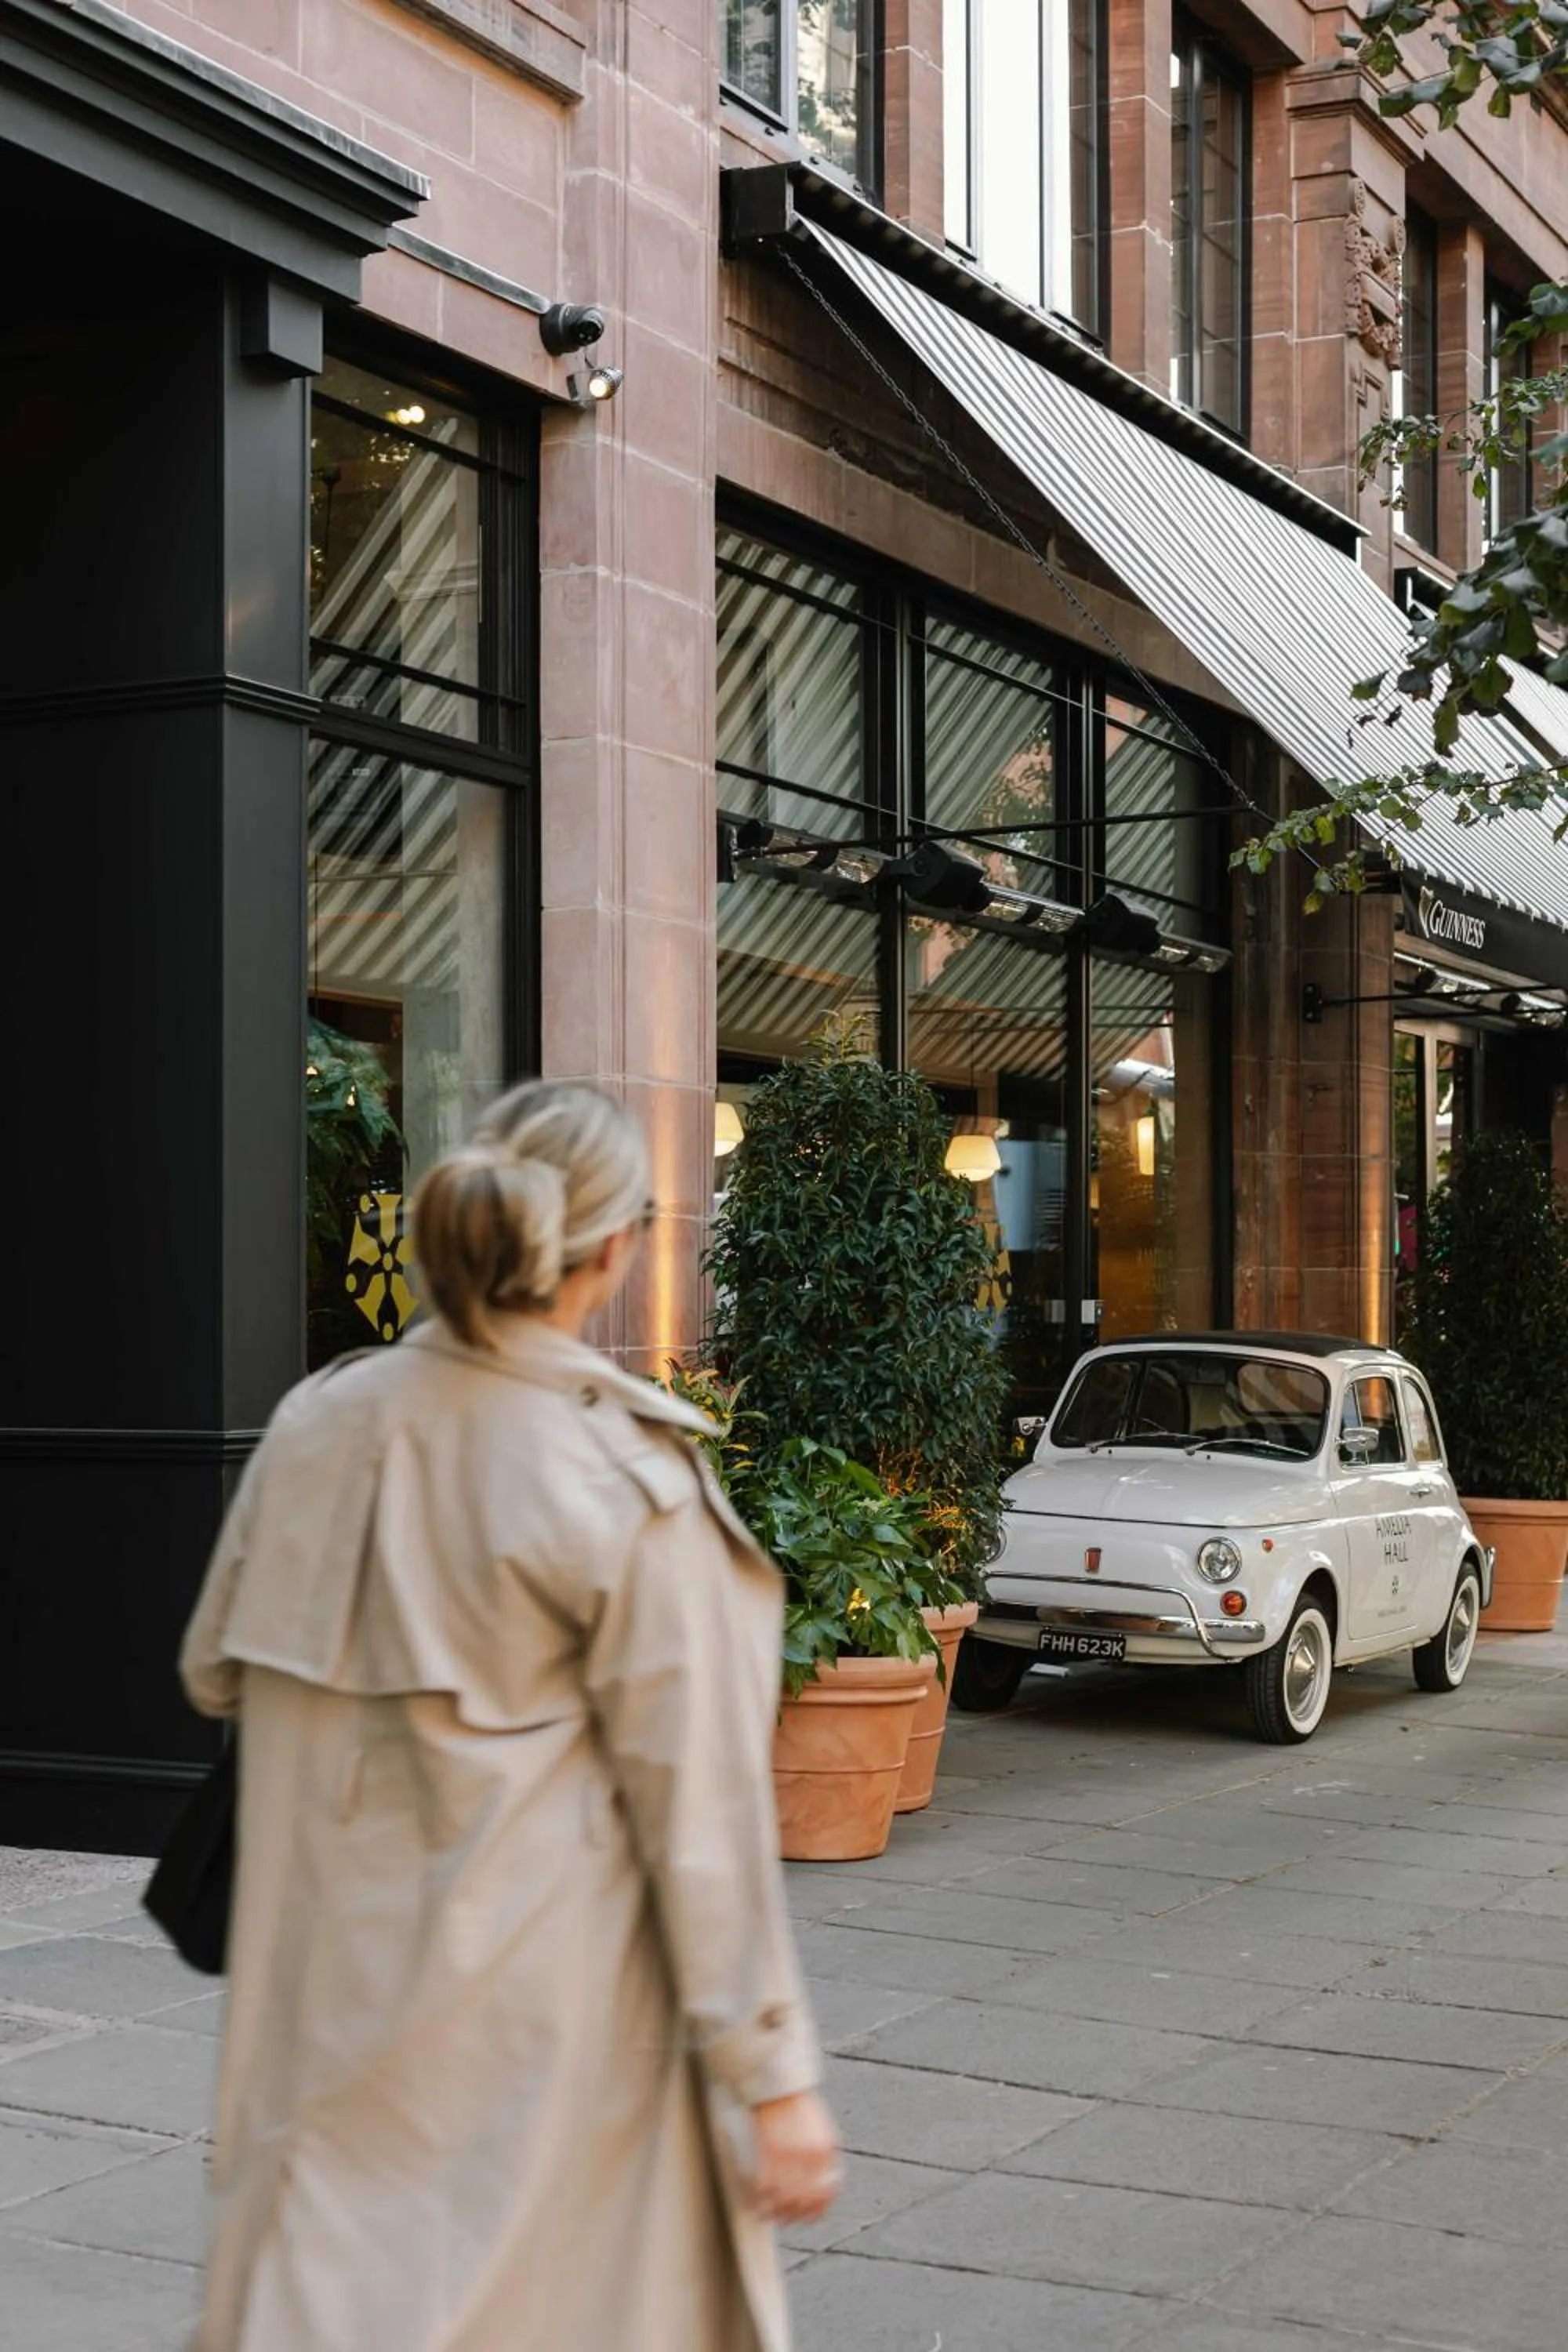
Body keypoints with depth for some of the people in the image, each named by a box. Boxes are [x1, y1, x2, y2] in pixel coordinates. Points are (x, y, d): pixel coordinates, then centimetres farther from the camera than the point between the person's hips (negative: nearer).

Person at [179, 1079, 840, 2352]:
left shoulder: (318, 1423, -2)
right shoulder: (632, 1482, -18)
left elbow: (215, 1674, 12)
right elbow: (700, 1805, -15)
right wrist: (774, 2076, -9)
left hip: (335, 1999, 5)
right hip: (544, 2011, -5)